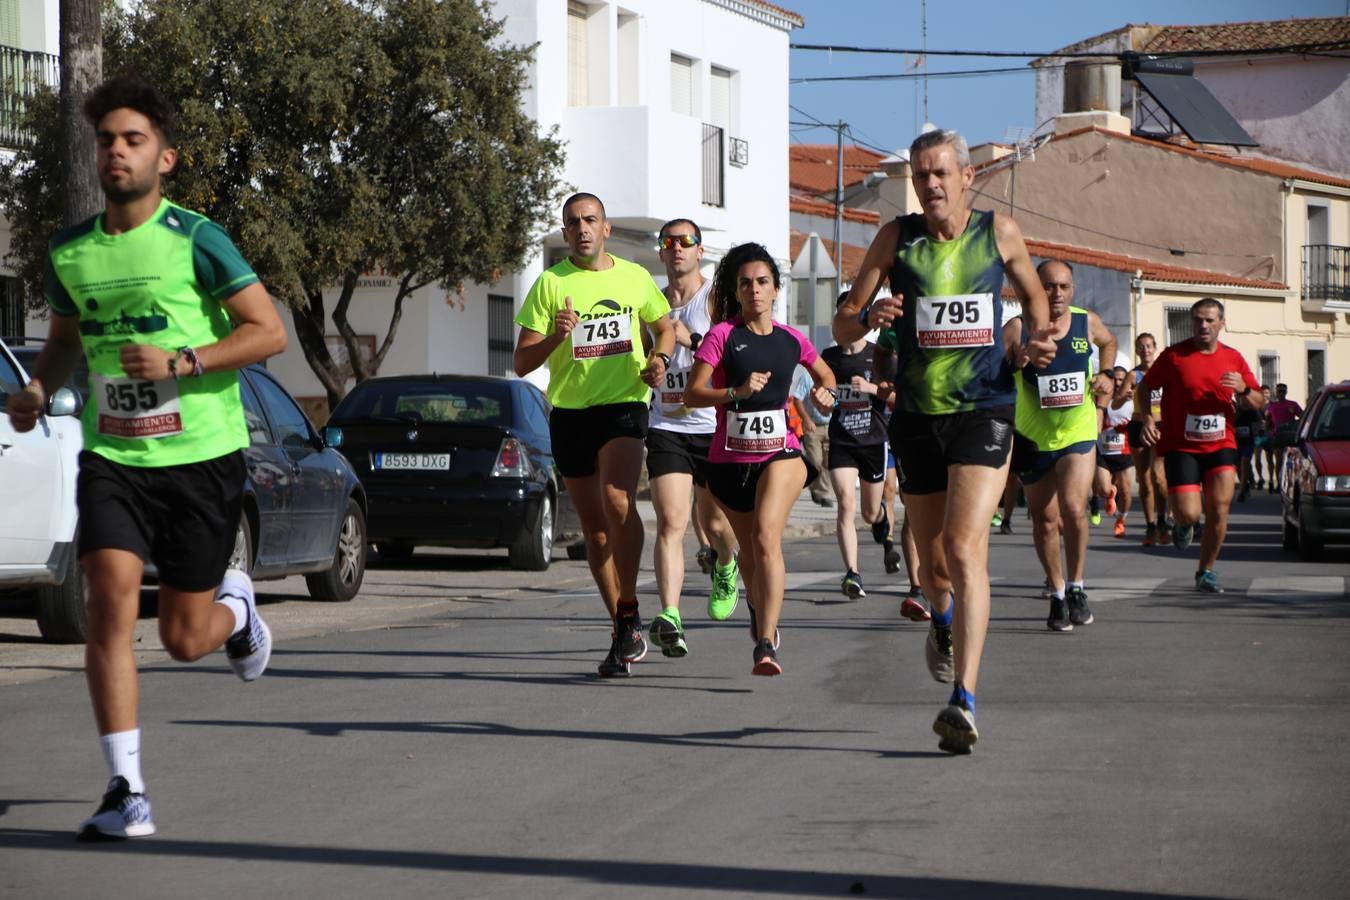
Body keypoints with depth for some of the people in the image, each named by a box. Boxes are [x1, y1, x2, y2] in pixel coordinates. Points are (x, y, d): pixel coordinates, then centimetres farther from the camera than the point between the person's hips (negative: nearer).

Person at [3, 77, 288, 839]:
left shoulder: (196, 240, -7)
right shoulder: (69, 252, 7)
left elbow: (270, 331, -8)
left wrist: (180, 362, -20)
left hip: (201, 455, -3)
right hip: (112, 456, 3)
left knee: (184, 639, 3)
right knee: (112, 596, -18)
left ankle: (235, 606, 42)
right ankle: (127, 790, -14)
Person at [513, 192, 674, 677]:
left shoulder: (634, 277, 6)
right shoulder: (550, 284, 1)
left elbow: (664, 326, 24)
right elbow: (522, 363, -1)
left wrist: (659, 358, 3)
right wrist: (556, 336, -19)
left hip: (624, 405, -1)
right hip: (569, 413, 2)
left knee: (617, 500, -27)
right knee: (594, 526, 7)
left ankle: (628, 613, -17)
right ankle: (624, 635, 18)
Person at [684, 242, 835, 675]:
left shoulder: (791, 340, 6)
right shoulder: (722, 335, -3)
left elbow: (825, 374, 26)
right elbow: (692, 394, -9)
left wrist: (825, 393, 3)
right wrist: (737, 391, -23)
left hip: (780, 452, -1)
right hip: (729, 458, 1)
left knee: (766, 537, -23)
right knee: (748, 550, 17)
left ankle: (766, 645, -30)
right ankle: (758, 611, 50)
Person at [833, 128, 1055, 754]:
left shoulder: (999, 232, 2)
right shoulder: (896, 238, 2)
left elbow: (1034, 298, 21)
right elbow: (841, 329, 2)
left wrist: (1039, 340, 0)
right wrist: (869, 317, -21)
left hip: (985, 411, -2)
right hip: (918, 415, 2)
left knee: (965, 548, -20)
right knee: (933, 566, 12)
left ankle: (964, 701, -24)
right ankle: (943, 620, 50)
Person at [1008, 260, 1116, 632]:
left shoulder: (1088, 323, -1)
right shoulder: (1018, 329, -11)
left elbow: (1109, 342, 22)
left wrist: (1106, 375, 7)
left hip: (1078, 434, 0)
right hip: (1033, 438, 0)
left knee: (1073, 508, -18)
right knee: (1045, 519, 9)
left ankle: (1076, 586, 0)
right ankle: (1057, 594, 25)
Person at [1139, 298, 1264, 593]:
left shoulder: (1233, 358, 5)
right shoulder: (1174, 356, -4)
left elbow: (1259, 403, 10)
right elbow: (1145, 387, 5)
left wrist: (1243, 390, -12)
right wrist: (1147, 418, -11)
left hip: (1221, 445, 2)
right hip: (1181, 447, -2)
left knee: (1219, 510, -9)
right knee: (1188, 514, -12)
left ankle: (1207, 572, 9)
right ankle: (1182, 525, 28)